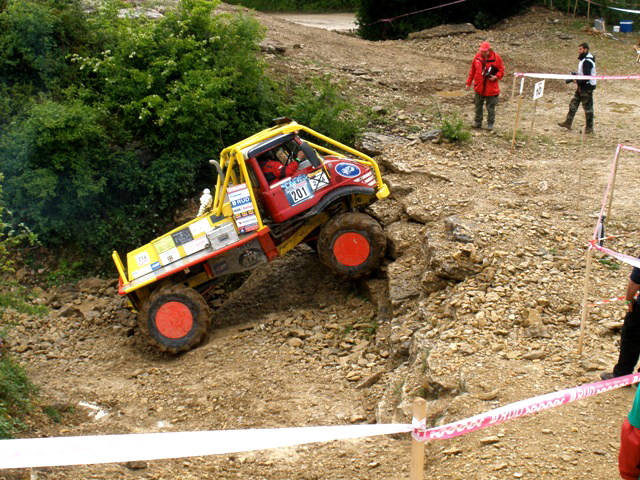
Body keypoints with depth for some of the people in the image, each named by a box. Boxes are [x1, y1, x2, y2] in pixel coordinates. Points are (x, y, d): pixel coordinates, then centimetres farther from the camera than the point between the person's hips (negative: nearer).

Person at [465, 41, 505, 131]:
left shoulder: (496, 57, -8)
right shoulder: (477, 57, 0)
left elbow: (501, 70, -1)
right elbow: (472, 70, 8)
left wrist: (496, 77, -20)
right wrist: (468, 83, 8)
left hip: (491, 89, -3)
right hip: (479, 87, 3)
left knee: (490, 107, 5)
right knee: (478, 106, 13)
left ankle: (490, 123, 16)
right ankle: (477, 122, 26)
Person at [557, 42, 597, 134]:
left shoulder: (587, 62, -20)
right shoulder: (583, 59, 12)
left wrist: (577, 81, -16)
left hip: (587, 87, -11)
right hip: (582, 86, 11)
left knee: (587, 107, -2)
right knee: (573, 103, 13)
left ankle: (589, 128, 6)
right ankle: (568, 123, 19)